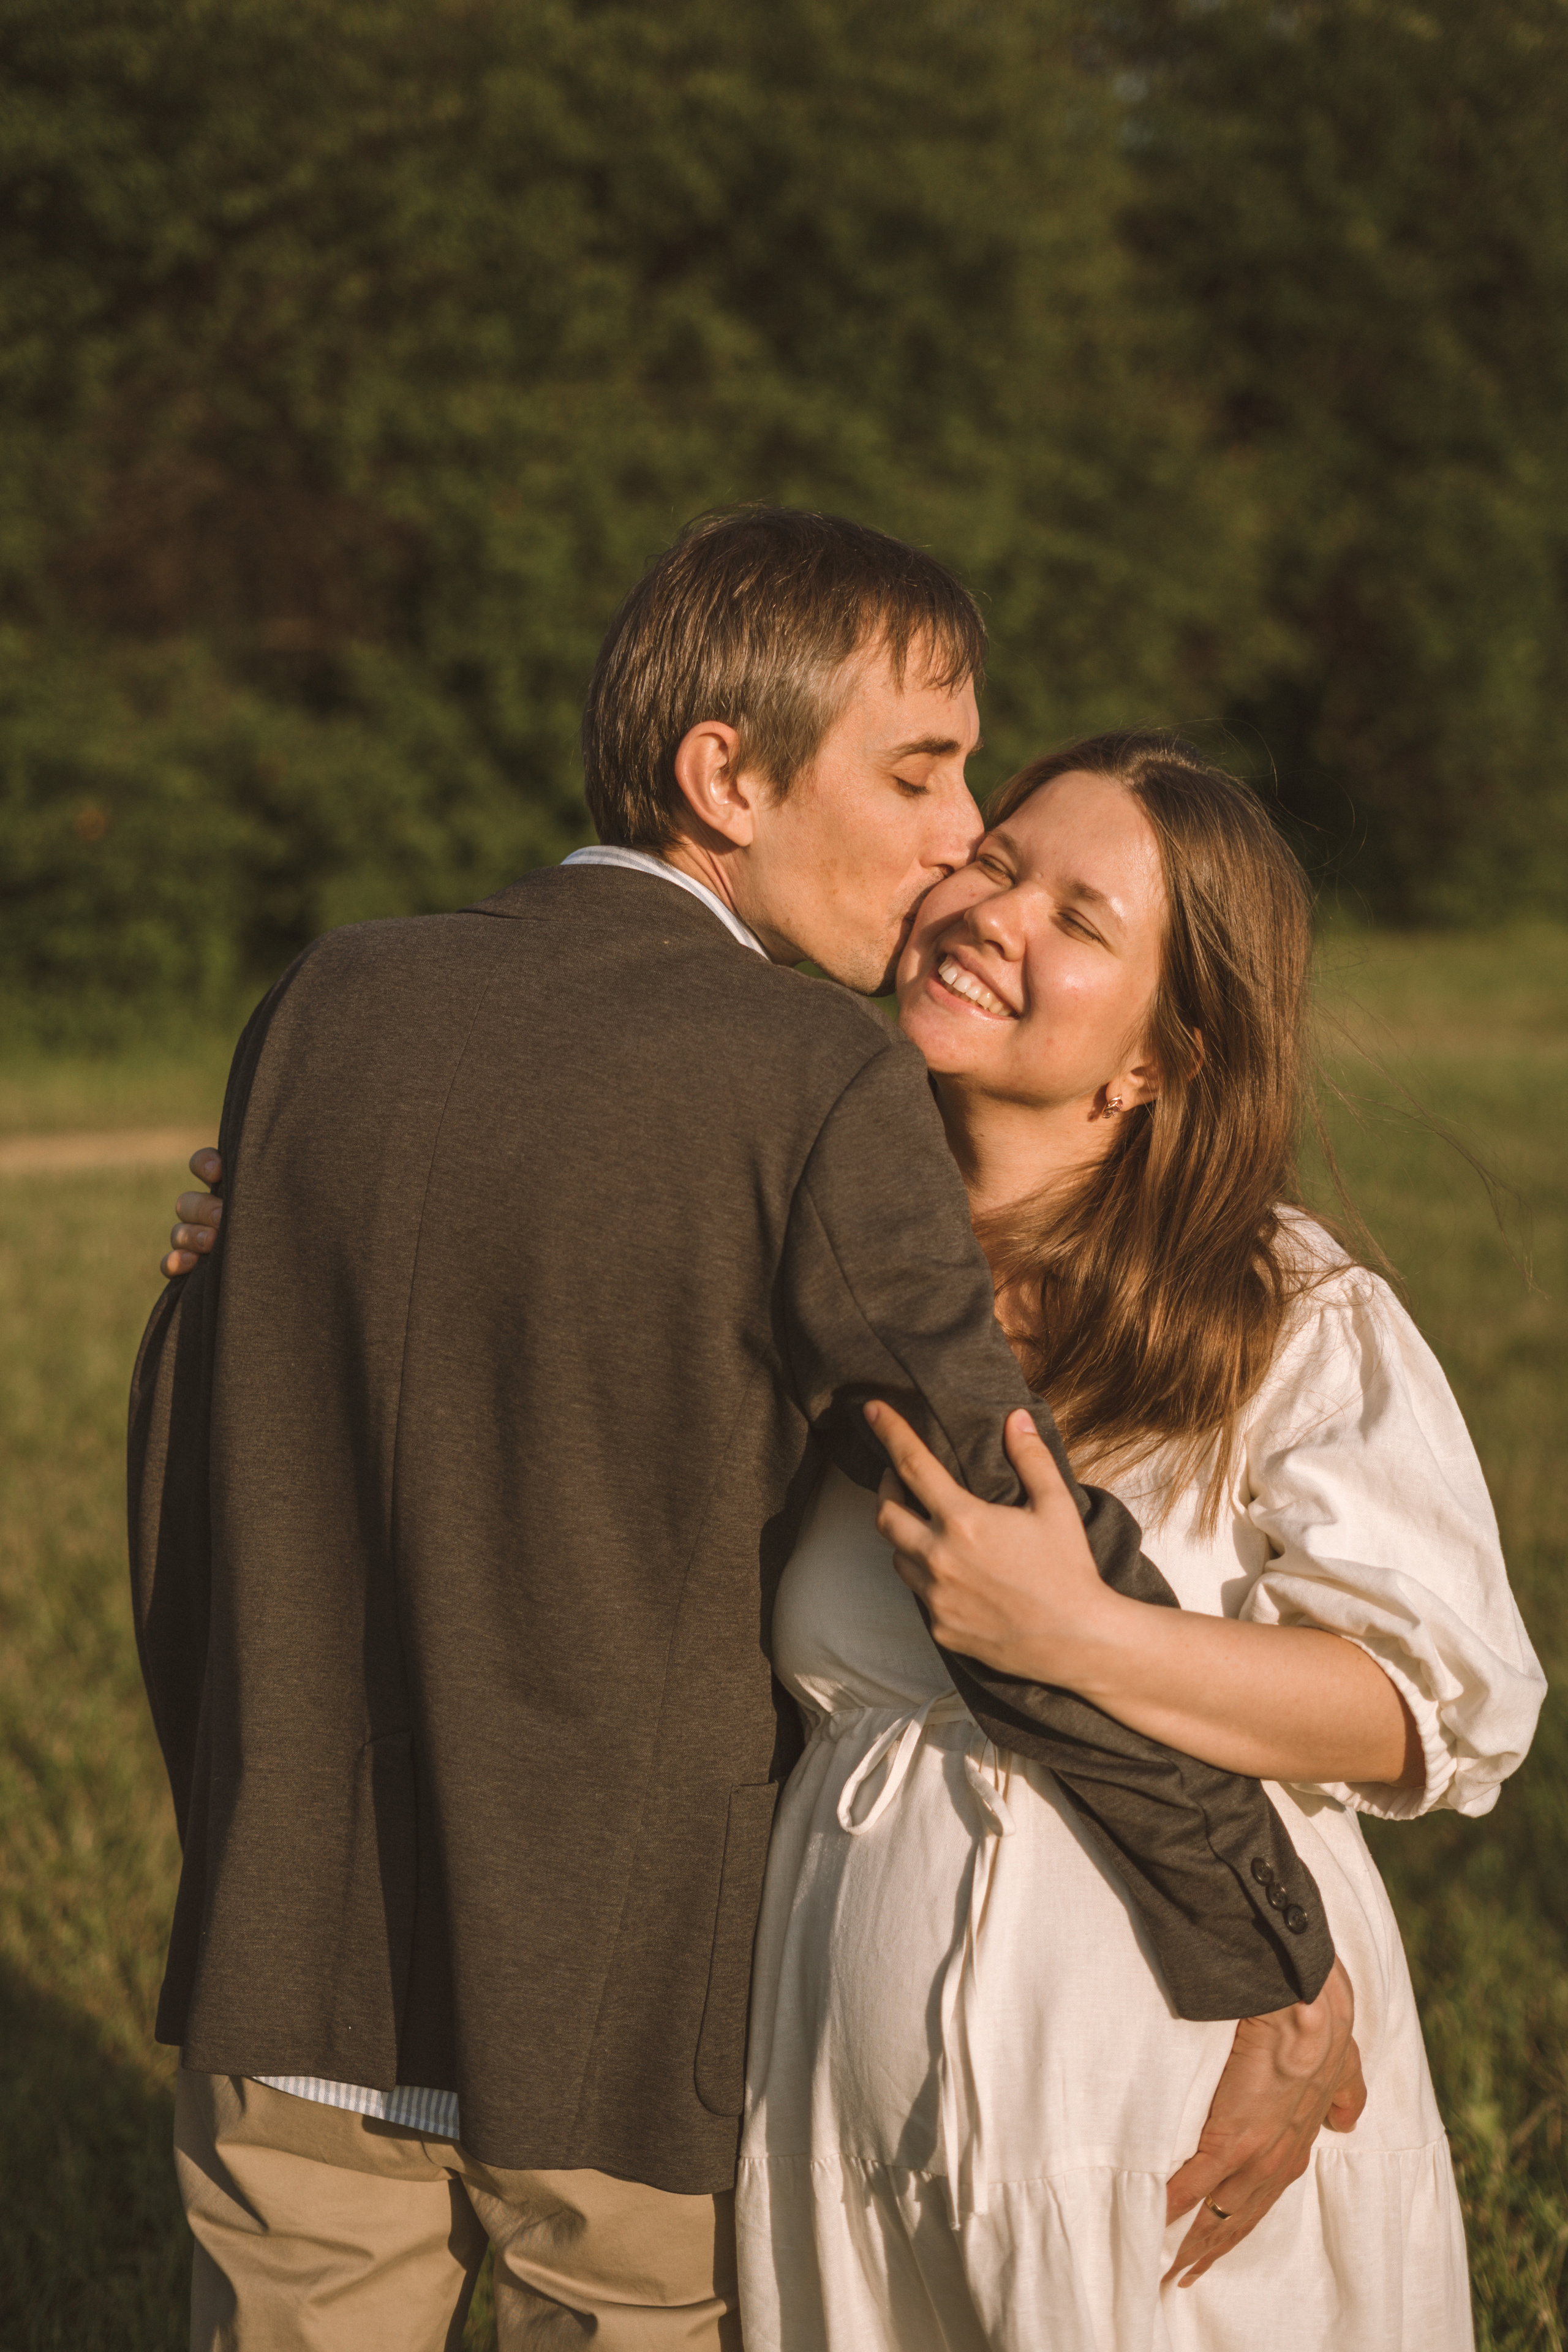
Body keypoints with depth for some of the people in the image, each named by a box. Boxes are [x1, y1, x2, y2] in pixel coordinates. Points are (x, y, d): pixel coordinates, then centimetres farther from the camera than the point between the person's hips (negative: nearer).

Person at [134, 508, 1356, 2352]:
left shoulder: (326, 1007, -1)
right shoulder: (819, 1093, -17)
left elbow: (183, 1449, 8)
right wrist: (1287, 1984, -14)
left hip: (294, 1990, 4)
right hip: (630, 2008, -4)